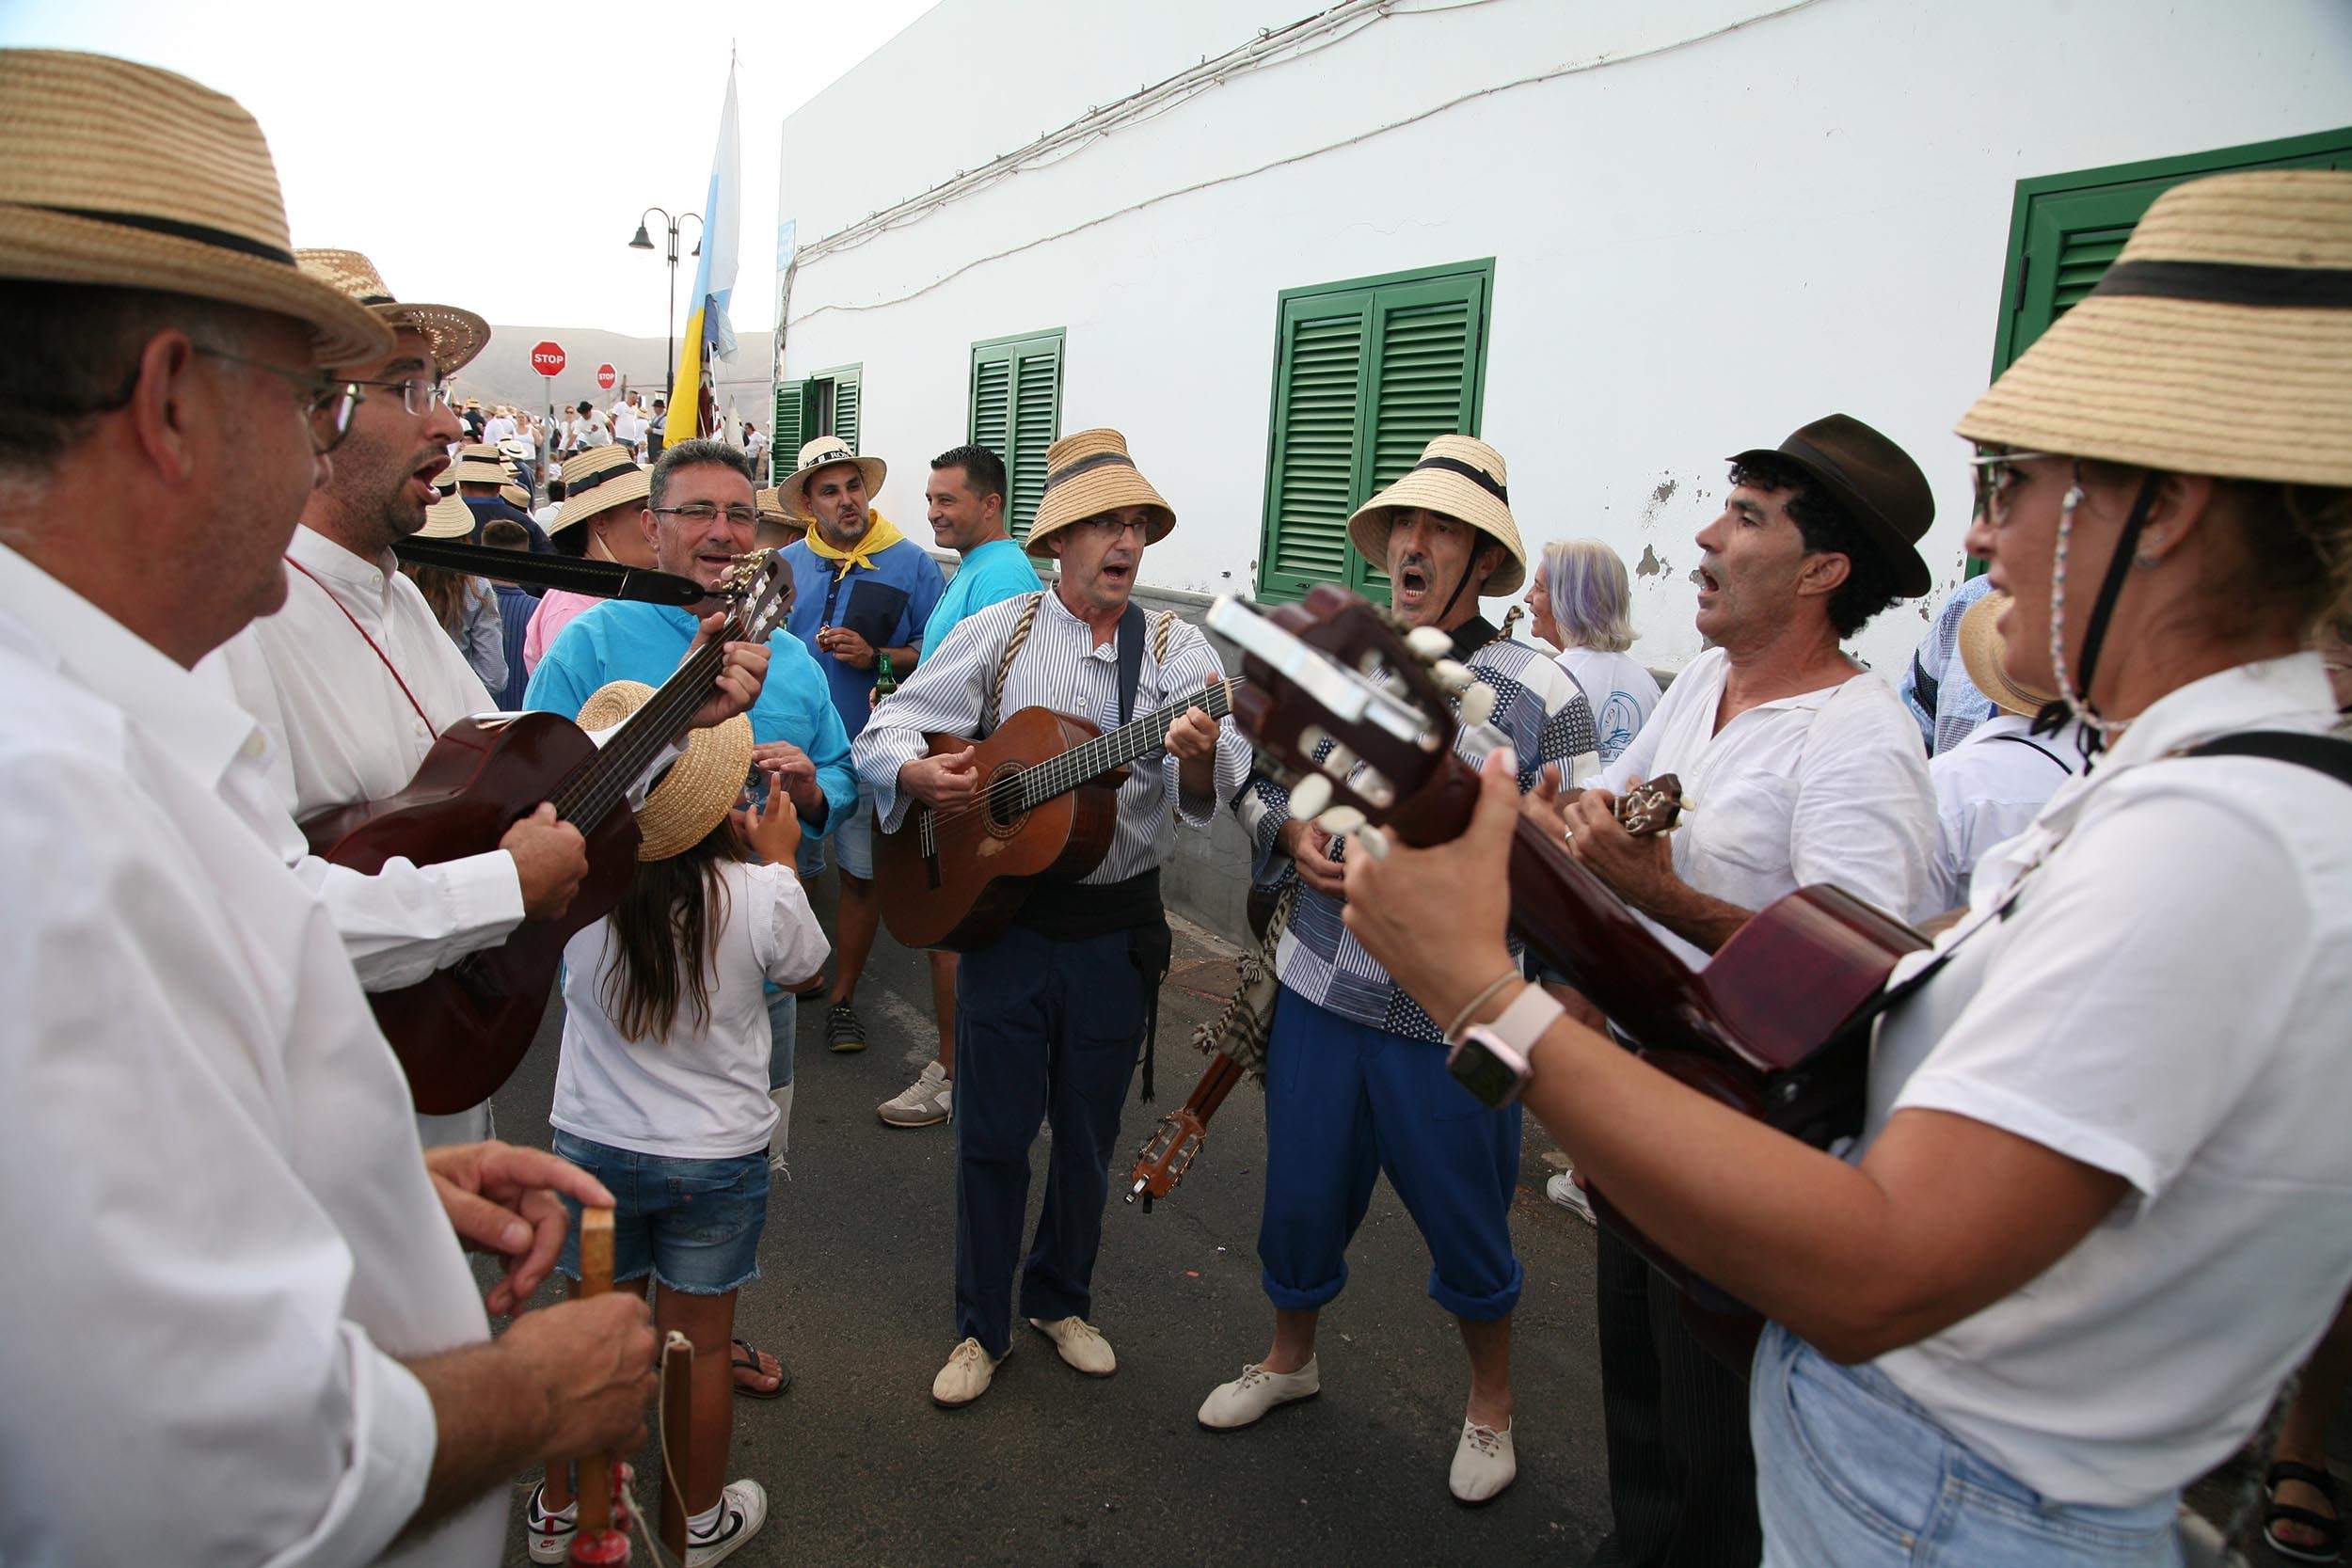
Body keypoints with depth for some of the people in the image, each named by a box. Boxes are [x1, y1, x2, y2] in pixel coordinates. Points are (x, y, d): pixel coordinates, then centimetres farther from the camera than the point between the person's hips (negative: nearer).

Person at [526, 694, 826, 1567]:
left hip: (592, 1143, 2)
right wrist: (779, 859, 6)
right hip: (717, 1157, -2)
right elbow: (804, 969, -1)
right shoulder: (759, 895, -22)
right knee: (698, 1343, 14)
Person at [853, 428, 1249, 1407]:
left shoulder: (1177, 648, -2)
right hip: (1003, 912, 0)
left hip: (1119, 928, 1)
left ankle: (1060, 1300, 39)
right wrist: (918, 775, -24)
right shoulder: (998, 634, -1)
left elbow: (1216, 787, -15)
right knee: (992, 1133, 8)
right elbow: (888, 728, -3)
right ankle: (982, 1328, 28)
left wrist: (1200, 759, -38)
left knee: (1088, 1137, 15)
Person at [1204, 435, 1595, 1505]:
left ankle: (1490, 1403, 42)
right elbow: (1260, 780, 13)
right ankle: (1290, 1356, 47)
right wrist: (1291, 832, -8)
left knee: (1464, 1226, 14)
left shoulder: (1543, 697, -10)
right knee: (1301, 1198, 19)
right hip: (1319, 987, 4)